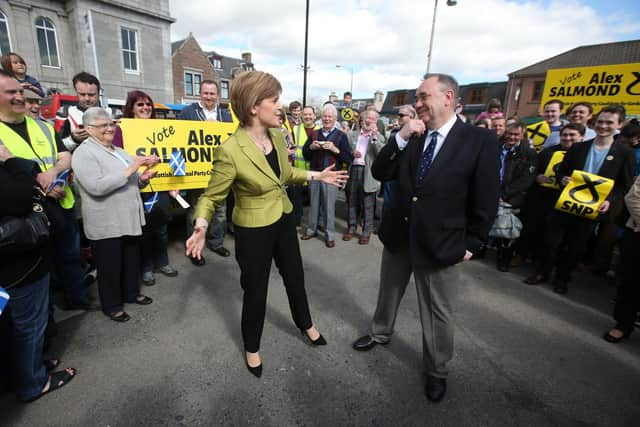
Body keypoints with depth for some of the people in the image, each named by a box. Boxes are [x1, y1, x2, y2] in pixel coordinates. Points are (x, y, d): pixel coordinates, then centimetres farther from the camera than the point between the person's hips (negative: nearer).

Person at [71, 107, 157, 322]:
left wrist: (142, 179, -1)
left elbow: (129, 183, 22)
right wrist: (128, 171, -24)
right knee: (110, 266, 7)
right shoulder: (84, 153, -11)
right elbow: (96, 187, -24)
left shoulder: (119, 151, 14)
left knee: (132, 260, 19)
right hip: (106, 223, -7)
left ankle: (132, 292, 38)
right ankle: (111, 305, 25)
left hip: (130, 218, 7)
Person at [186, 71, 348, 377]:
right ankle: (251, 348, 41)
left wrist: (315, 176, 5)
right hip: (253, 231, -6)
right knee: (255, 290, 12)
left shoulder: (277, 136, -5)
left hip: (283, 221, 6)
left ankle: (305, 324, 52)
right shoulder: (230, 150, -25)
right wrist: (200, 227, -31)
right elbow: (211, 196, -15)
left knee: (295, 277, 23)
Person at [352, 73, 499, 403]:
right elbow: (379, 173, -4)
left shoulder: (480, 140, -10)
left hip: (441, 242, -4)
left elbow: (485, 200, -8)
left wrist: (471, 244, -7)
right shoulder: (411, 136, 2)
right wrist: (400, 138, -16)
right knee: (388, 292, 24)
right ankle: (380, 333, 52)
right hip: (397, 234, 4)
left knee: (438, 311, 14)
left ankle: (436, 370, 38)